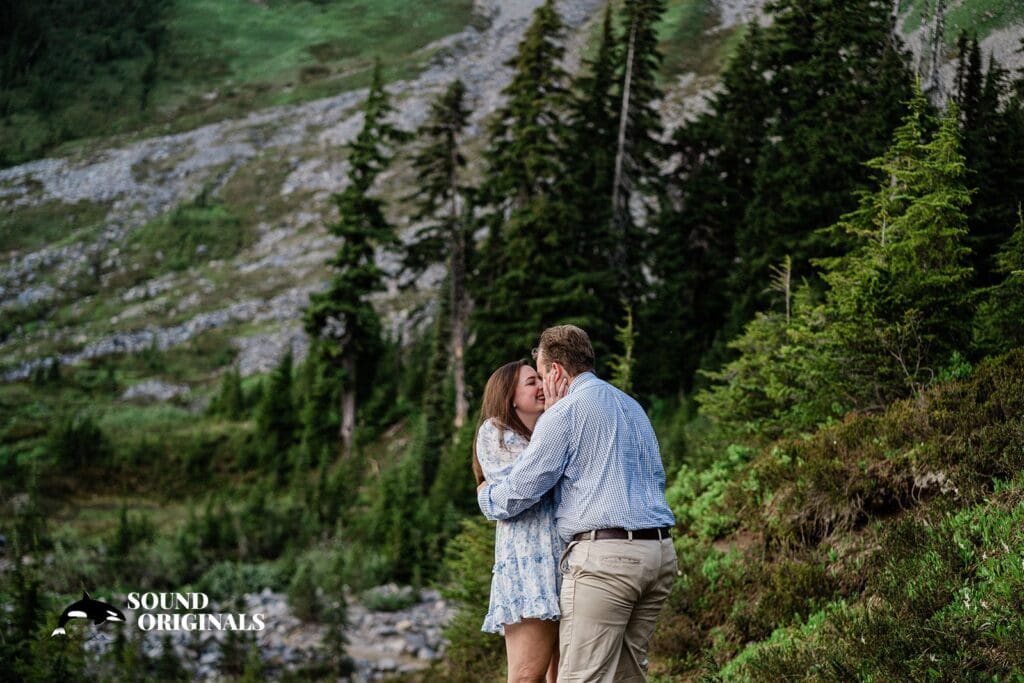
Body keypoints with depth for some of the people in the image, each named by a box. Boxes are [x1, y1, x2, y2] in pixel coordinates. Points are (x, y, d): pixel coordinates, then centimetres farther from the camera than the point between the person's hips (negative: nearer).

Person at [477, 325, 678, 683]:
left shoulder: (564, 413, -3)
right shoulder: (632, 406, 21)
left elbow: (517, 494, -4)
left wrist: (484, 495, 20)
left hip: (603, 558, -8)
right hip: (659, 552, 8)